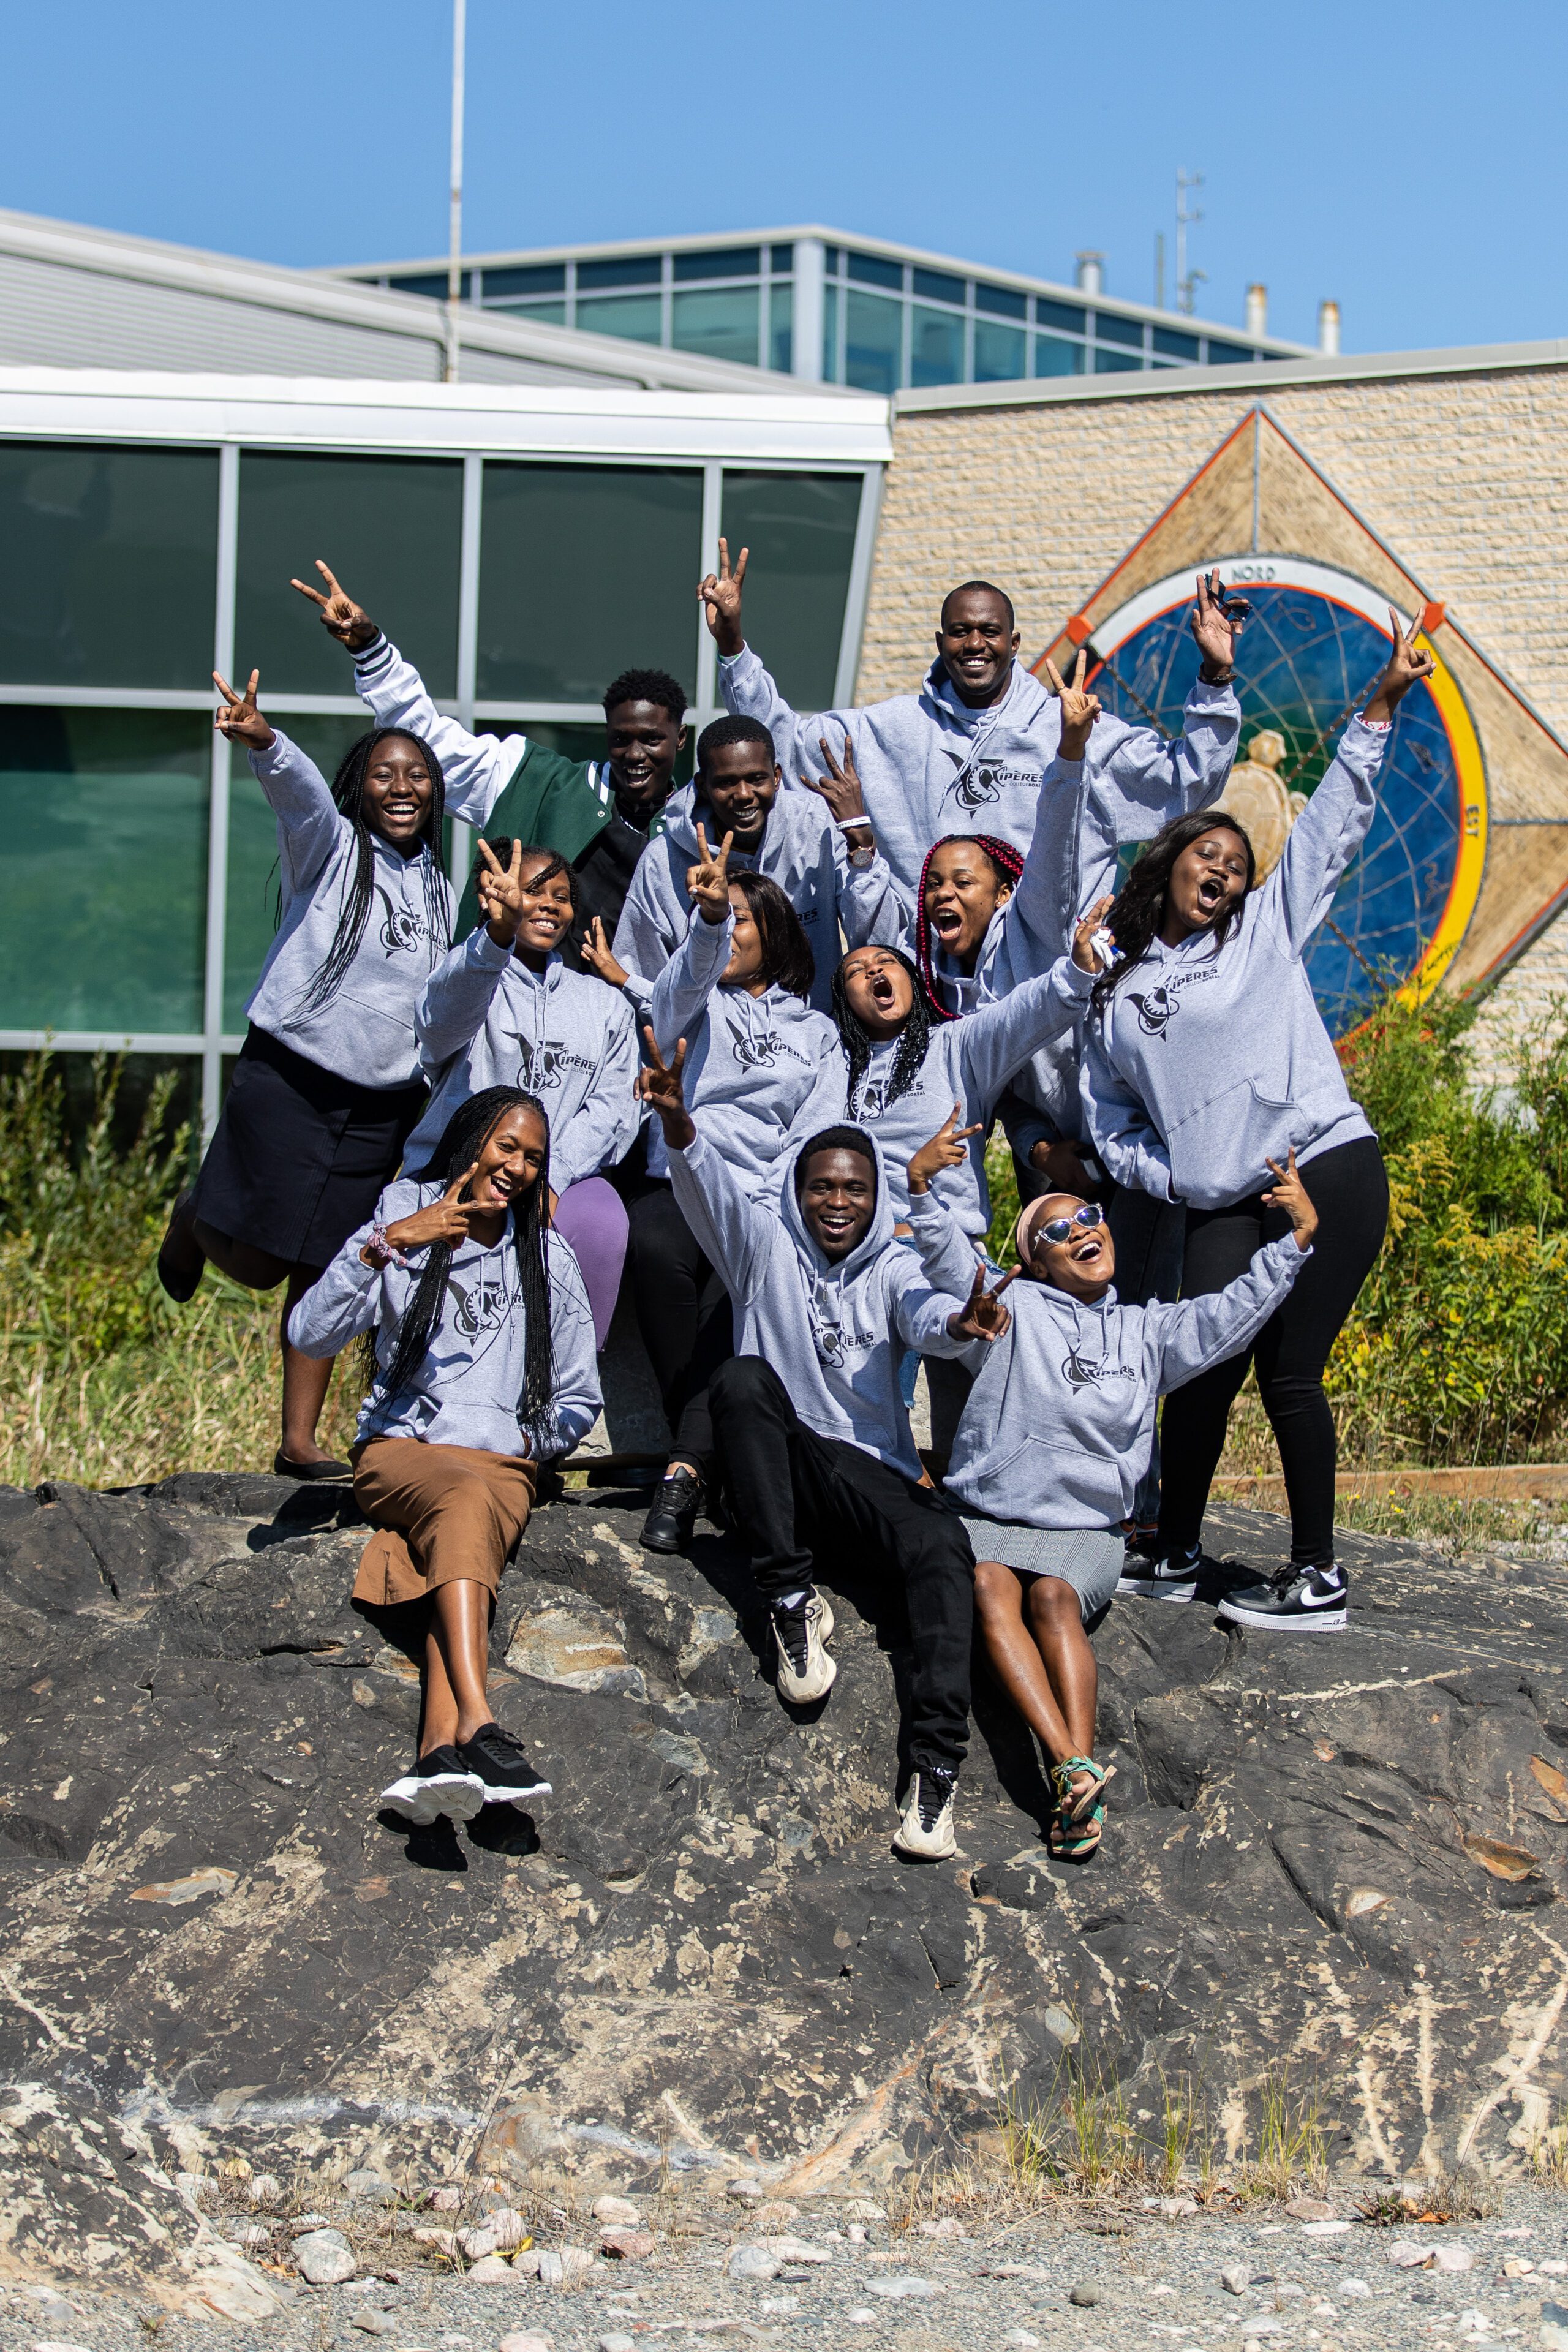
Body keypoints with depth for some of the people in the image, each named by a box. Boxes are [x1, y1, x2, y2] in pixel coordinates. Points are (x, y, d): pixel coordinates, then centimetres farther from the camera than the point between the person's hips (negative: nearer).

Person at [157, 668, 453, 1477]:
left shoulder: (435, 887, 13)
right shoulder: (329, 843, -5)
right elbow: (299, 786, -29)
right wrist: (263, 741, -49)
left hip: (383, 1100, 5)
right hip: (289, 1079, -5)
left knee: (324, 1271, 5)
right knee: (257, 1265, -3)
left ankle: (298, 1442, 12)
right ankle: (194, 1219, 31)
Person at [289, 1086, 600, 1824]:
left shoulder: (547, 1261, 17)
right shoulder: (400, 1227, 9)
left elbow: (579, 1399, 21)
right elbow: (310, 1336, -6)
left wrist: (524, 1441, 2)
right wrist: (385, 1245, -16)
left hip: (504, 1463, 2)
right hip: (400, 1449, -2)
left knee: (464, 1527, -34)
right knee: (463, 1495, -37)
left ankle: (440, 1752, -55)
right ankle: (477, 1726, -55)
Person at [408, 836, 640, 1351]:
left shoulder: (605, 1005, 20)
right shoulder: (470, 974, 8)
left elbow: (612, 1107, 6)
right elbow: (442, 1017, -20)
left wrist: (550, 1178, -14)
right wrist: (498, 933, -41)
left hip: (565, 1178, 2)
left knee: (600, 1223, -31)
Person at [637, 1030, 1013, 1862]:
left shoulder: (893, 1267, 10)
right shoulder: (766, 1247, 8)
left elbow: (922, 1309, -15)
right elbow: (712, 1189, -13)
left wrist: (956, 1320, -42)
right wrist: (678, 1125, -37)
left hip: (870, 1475, 0)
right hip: (776, 1481, 0)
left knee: (944, 1545, -30)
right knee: (741, 1378, -30)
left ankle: (937, 1760, -42)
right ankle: (790, 1597, -26)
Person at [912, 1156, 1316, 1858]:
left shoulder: (1147, 1333, 17)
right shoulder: (1011, 1310, 9)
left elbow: (1232, 1313, 8)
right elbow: (946, 1264, -5)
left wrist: (1296, 1238, -2)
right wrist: (921, 1190, -21)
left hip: (1084, 1530, 1)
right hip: (985, 1515, -1)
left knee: (1054, 1596, -31)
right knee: (991, 1587, -33)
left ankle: (1077, 1774, -47)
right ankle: (1073, 1769, -47)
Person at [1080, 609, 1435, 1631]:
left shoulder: (1267, 931, 13)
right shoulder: (1113, 992, 16)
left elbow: (1333, 826, 9)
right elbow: (1108, 1123, 16)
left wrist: (1379, 710, 3)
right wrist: (1172, 1176, 1)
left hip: (1329, 1168, -2)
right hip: (1221, 1207, 3)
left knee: (1289, 1371, -7)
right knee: (1203, 1369, -4)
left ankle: (1318, 1578, 1)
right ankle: (1175, 1556, 14)